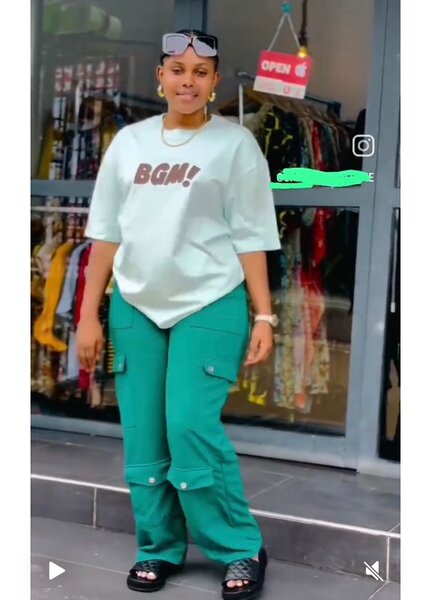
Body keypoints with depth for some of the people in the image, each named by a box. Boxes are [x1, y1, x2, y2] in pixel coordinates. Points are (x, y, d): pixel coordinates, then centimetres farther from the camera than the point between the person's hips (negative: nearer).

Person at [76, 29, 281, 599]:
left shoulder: (235, 142, -1)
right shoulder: (129, 141, 8)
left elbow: (251, 237, -2)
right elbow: (106, 232, 9)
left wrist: (263, 317, -7)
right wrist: (89, 315, 7)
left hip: (210, 305, -4)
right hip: (136, 306, 4)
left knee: (191, 427, -13)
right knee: (144, 435, 5)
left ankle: (243, 551, 6)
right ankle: (159, 549, 23)